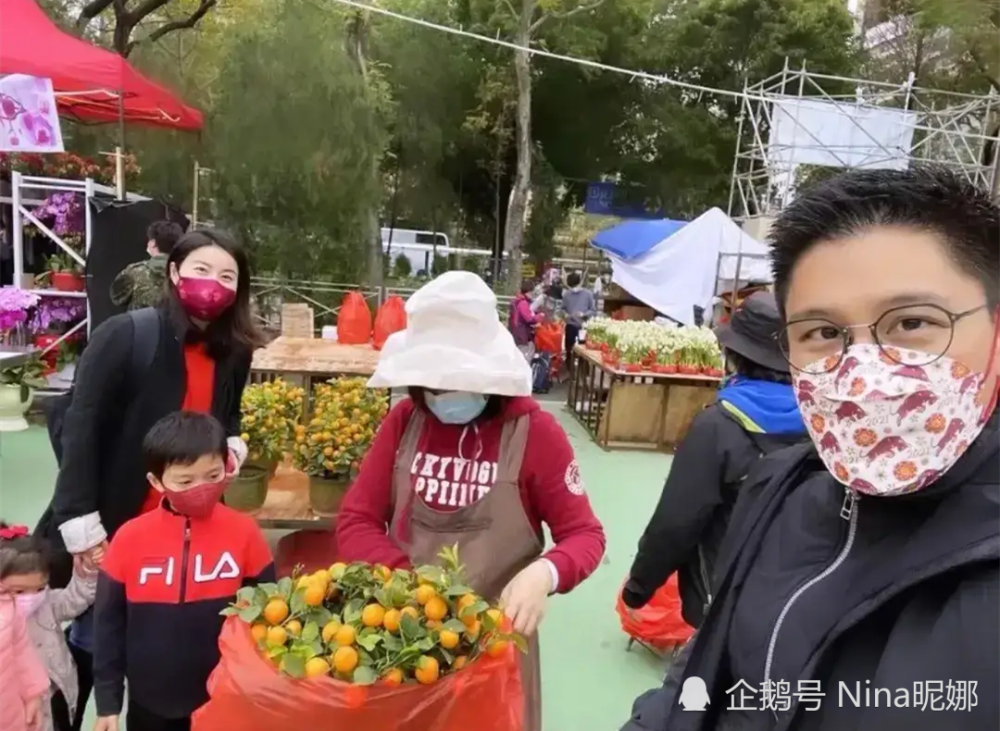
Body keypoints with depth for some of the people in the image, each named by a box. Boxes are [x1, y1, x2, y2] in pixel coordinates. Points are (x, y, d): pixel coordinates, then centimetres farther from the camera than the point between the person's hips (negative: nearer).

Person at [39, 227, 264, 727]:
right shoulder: (123, 335, -16)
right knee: (83, 641, 14)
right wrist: (80, 520, -20)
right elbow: (80, 427, -17)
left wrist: (231, 445, -6)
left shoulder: (234, 352, 0)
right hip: (108, 527, -4)